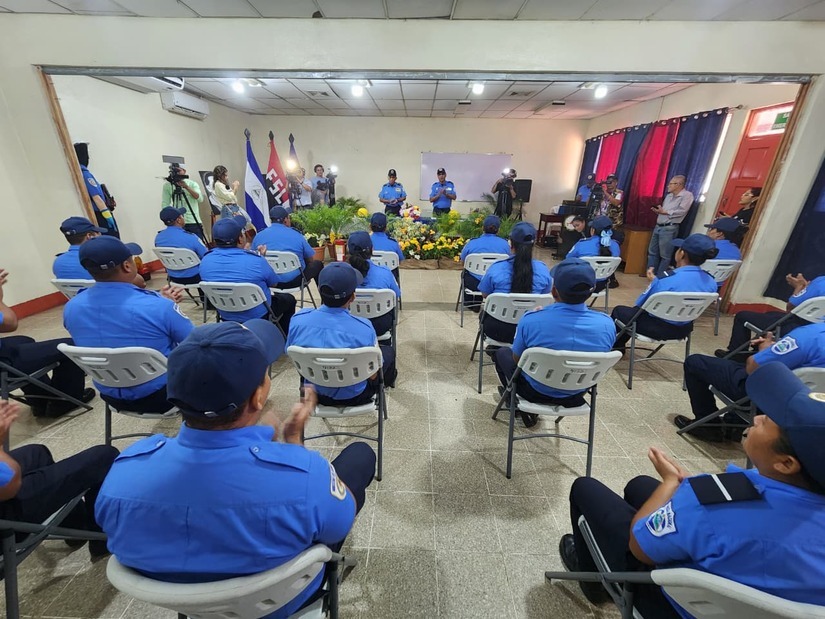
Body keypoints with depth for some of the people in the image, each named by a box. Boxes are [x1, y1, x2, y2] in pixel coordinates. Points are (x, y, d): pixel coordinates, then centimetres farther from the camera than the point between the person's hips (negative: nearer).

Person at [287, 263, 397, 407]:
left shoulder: (298, 319, -22)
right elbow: (372, 375, -20)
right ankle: (388, 379, 55)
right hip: (352, 397, -3)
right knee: (388, 351, 22)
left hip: (314, 394, 4)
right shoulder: (363, 328, -33)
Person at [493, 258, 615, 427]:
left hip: (536, 392, -3)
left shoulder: (531, 320, -30)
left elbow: (517, 359, -11)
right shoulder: (607, 324, -20)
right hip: (575, 396, 4)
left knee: (502, 352, 23)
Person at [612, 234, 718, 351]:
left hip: (657, 328, -7)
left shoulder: (666, 279, -27)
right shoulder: (711, 282, -7)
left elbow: (640, 304, -14)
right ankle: (619, 345, 41)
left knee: (619, 310, 18)